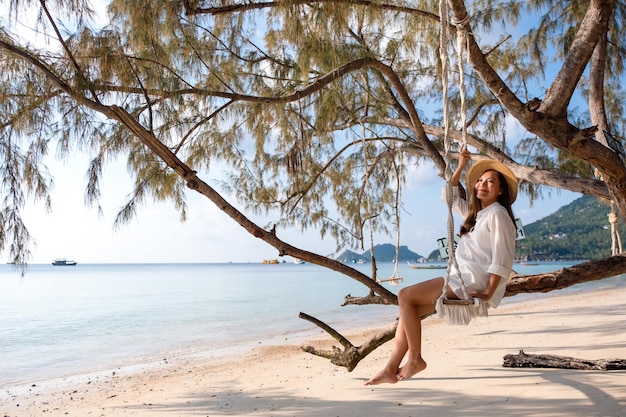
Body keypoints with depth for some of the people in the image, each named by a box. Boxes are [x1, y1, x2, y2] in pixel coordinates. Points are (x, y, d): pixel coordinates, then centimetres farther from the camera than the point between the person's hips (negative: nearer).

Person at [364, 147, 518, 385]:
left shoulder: (497, 214, -8)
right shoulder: (476, 213, 20)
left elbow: (502, 259, -15)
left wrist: (489, 292, -22)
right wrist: (461, 167, 19)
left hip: (472, 283, -9)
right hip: (460, 280, 9)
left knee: (405, 296, -13)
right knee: (409, 309, 0)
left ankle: (415, 359, -5)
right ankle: (391, 370, -3)